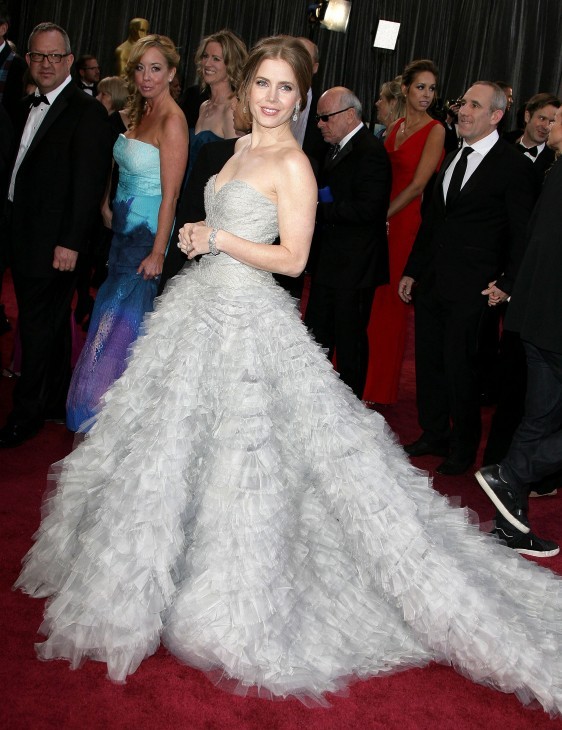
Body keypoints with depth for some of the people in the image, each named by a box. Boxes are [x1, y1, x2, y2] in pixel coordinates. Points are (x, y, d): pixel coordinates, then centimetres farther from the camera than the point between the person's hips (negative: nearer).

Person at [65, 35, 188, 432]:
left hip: (147, 235, -9)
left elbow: (170, 194, -20)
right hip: (124, 229, 9)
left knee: (124, 322, 1)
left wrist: (157, 253, -21)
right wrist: (107, 205, 9)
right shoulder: (140, 112, 10)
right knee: (110, 317, 16)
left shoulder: (172, 120, -17)